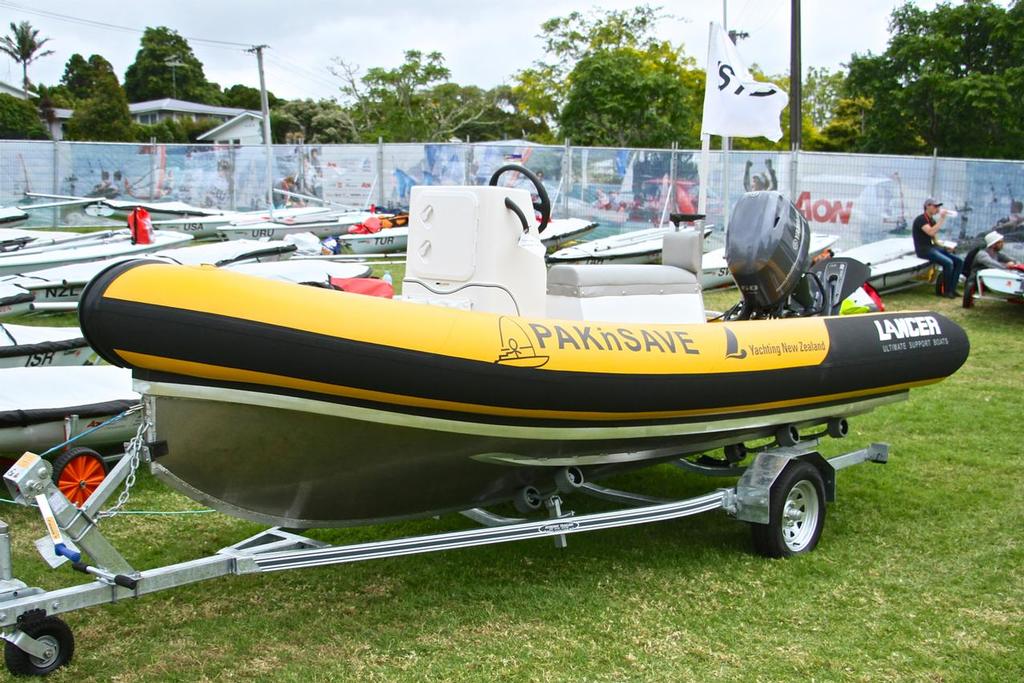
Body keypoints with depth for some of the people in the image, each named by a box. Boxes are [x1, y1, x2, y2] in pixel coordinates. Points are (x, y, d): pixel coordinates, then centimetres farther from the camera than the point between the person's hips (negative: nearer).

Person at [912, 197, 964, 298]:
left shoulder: (932, 220, 17)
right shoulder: (921, 219, -10)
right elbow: (931, 232, -28)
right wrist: (942, 218, -21)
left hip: (934, 247, 9)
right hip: (924, 249, -9)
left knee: (959, 261, -6)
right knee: (948, 263, -27)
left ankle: (951, 289, -7)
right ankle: (945, 291, -13)